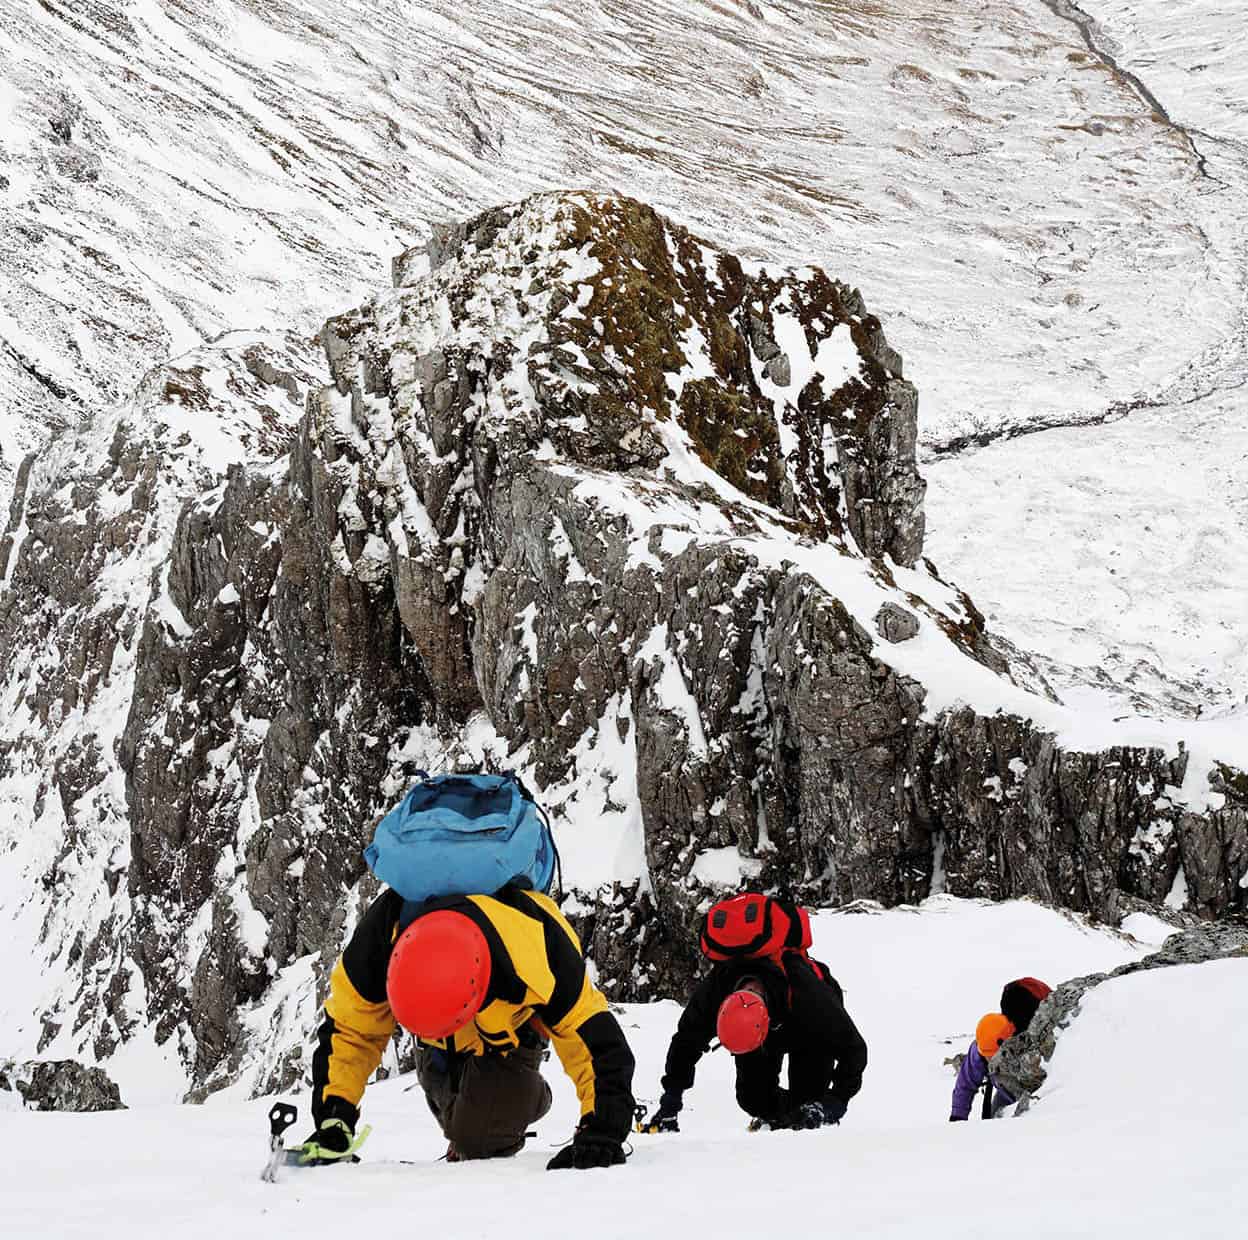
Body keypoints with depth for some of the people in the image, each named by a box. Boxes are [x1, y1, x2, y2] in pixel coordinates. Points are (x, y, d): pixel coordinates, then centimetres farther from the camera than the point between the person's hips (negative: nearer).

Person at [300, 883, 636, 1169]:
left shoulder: (539, 949, -47)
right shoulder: (383, 929, -40)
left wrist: (602, 1132, -46)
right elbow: (348, 1030, -23)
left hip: (514, 1027, -3)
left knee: (477, 1137, -17)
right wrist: (334, 1120, -29)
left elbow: (597, 1042, -37)